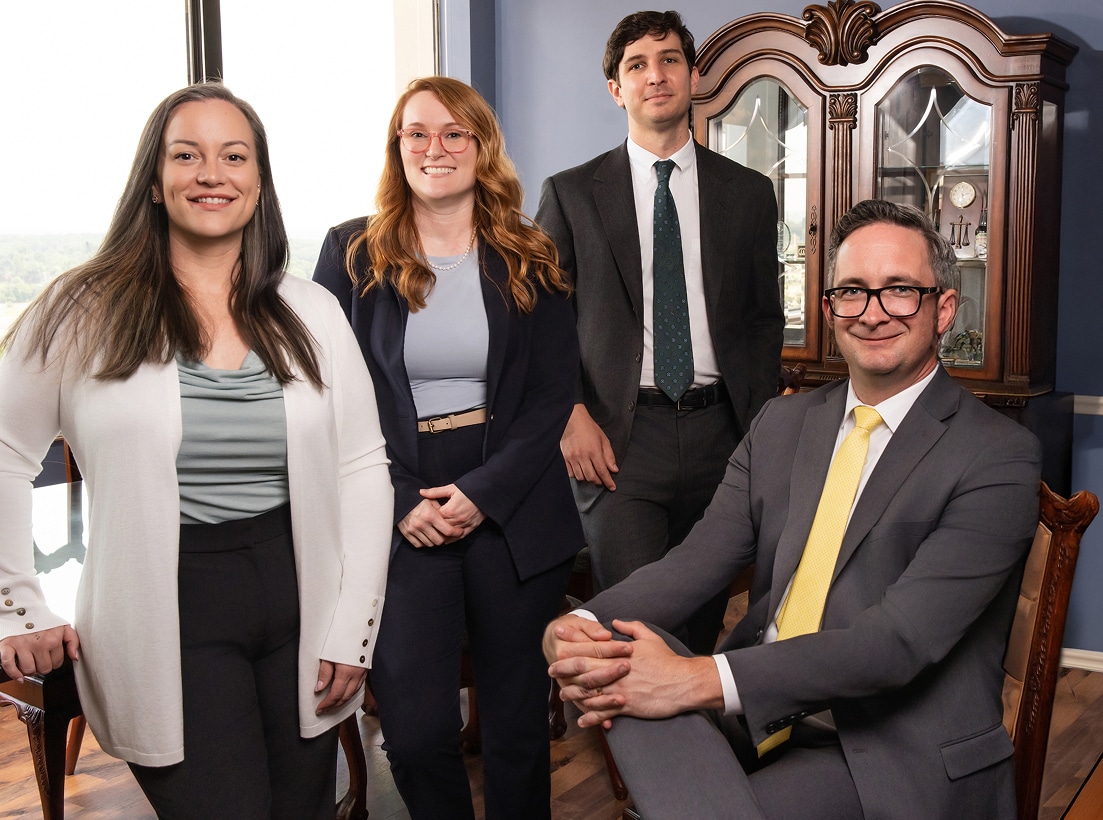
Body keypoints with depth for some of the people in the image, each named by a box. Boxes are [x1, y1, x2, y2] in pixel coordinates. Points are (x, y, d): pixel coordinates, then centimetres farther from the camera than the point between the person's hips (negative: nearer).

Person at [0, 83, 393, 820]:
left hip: (299, 599, 4)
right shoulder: (86, 313, -2)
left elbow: (363, 468, 5)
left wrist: (353, 629, 0)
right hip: (165, 614, -3)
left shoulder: (311, 314, 5)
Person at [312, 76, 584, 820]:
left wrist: (483, 494, -10)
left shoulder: (531, 261, 6)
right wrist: (401, 504, -9)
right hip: (402, 518, -1)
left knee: (518, 719, 8)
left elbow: (554, 395, 2)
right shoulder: (352, 254, 3)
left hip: (513, 510, 1)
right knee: (415, 730, -5)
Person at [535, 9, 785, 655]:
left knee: (705, 621, 9)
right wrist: (572, 415, -8)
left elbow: (765, 320, 13)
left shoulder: (749, 193, 10)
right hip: (619, 436, -2)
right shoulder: (571, 194, 5)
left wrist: (761, 429, 3)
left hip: (719, 433, 2)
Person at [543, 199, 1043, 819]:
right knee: (626, 654, -25)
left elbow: (900, 639, -20)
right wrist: (578, 629, -21)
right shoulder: (781, 425, 12)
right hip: (761, 717, 6)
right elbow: (697, 561, 0)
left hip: (899, 760, -5)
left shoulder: (999, 457, -9)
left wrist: (703, 679, -28)